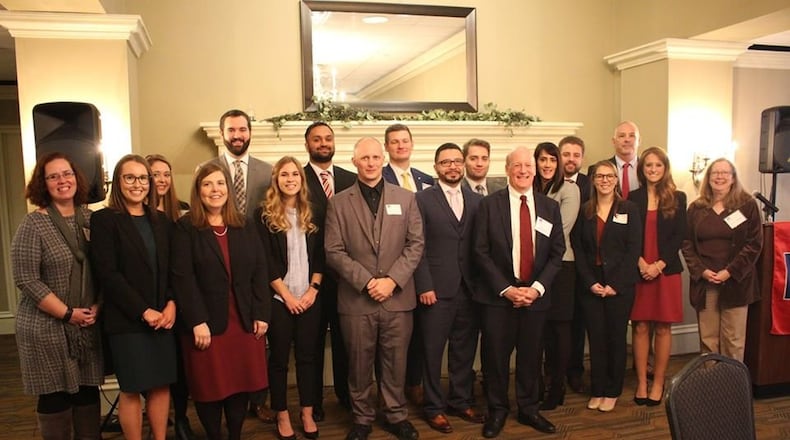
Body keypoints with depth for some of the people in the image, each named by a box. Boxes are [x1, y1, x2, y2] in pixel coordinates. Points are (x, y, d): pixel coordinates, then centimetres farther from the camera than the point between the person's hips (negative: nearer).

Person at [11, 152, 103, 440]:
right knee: (55, 397, 6)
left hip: (88, 325, 4)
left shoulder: (90, 218, 4)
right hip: (47, 328, -4)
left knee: (88, 392, 12)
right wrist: (68, 313, -14)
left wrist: (97, 307, -3)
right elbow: (26, 280, -14)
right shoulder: (33, 224, -9)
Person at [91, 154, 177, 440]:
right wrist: (144, 311, -14)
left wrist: (171, 304, -7)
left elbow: (172, 268, 9)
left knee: (161, 385, 9)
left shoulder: (161, 221, 11)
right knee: (132, 389, 5)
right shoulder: (104, 220, -5)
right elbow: (108, 274, -11)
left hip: (163, 317, 4)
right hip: (127, 320, -4)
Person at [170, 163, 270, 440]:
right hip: (207, 323, -3)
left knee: (241, 384, 11)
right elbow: (182, 277, -11)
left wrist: (262, 314, -2)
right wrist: (197, 321, -17)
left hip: (244, 321, 4)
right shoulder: (185, 228, -3)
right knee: (209, 387, 7)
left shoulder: (245, 227, 9)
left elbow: (260, 271, 6)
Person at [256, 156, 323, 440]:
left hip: (310, 297, 3)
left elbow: (320, 256, 5)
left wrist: (313, 289, -7)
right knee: (279, 358, 7)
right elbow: (266, 261, -8)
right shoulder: (264, 215, -4)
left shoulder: (311, 214, 6)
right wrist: (287, 295, -11)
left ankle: (307, 414, 21)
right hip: (279, 298, -3)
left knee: (308, 355, 9)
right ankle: (282, 416, 21)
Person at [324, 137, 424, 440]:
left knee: (395, 362, 11)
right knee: (359, 364, 10)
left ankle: (396, 415, 29)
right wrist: (366, 281, -13)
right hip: (356, 298, -1)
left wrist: (392, 280, -11)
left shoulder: (406, 198, 6)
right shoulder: (338, 202, 2)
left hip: (398, 297, 1)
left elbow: (416, 245, 1)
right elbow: (334, 251, -4)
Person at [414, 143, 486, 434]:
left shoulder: (477, 200, 10)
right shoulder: (423, 200, -1)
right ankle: (434, 407, 22)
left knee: (465, 350, 13)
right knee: (433, 351, 7)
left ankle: (461, 401, 30)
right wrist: (424, 286, -12)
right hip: (437, 289, -3)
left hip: (470, 289, 3)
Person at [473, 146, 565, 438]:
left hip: (536, 296, 2)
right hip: (498, 296, -2)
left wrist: (537, 287, -8)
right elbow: (481, 252, -6)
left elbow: (557, 252, 5)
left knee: (530, 357, 12)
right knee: (495, 356, 6)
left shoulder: (550, 207, 6)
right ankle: (497, 410, 24)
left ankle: (528, 409, 30)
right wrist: (506, 289, -12)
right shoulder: (489, 205, -3)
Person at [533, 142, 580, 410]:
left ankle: (557, 388, 13)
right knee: (543, 326, 10)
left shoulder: (568, 189, -4)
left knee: (559, 326, 2)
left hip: (560, 264, -5)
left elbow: (561, 229, -11)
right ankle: (546, 380, 22)